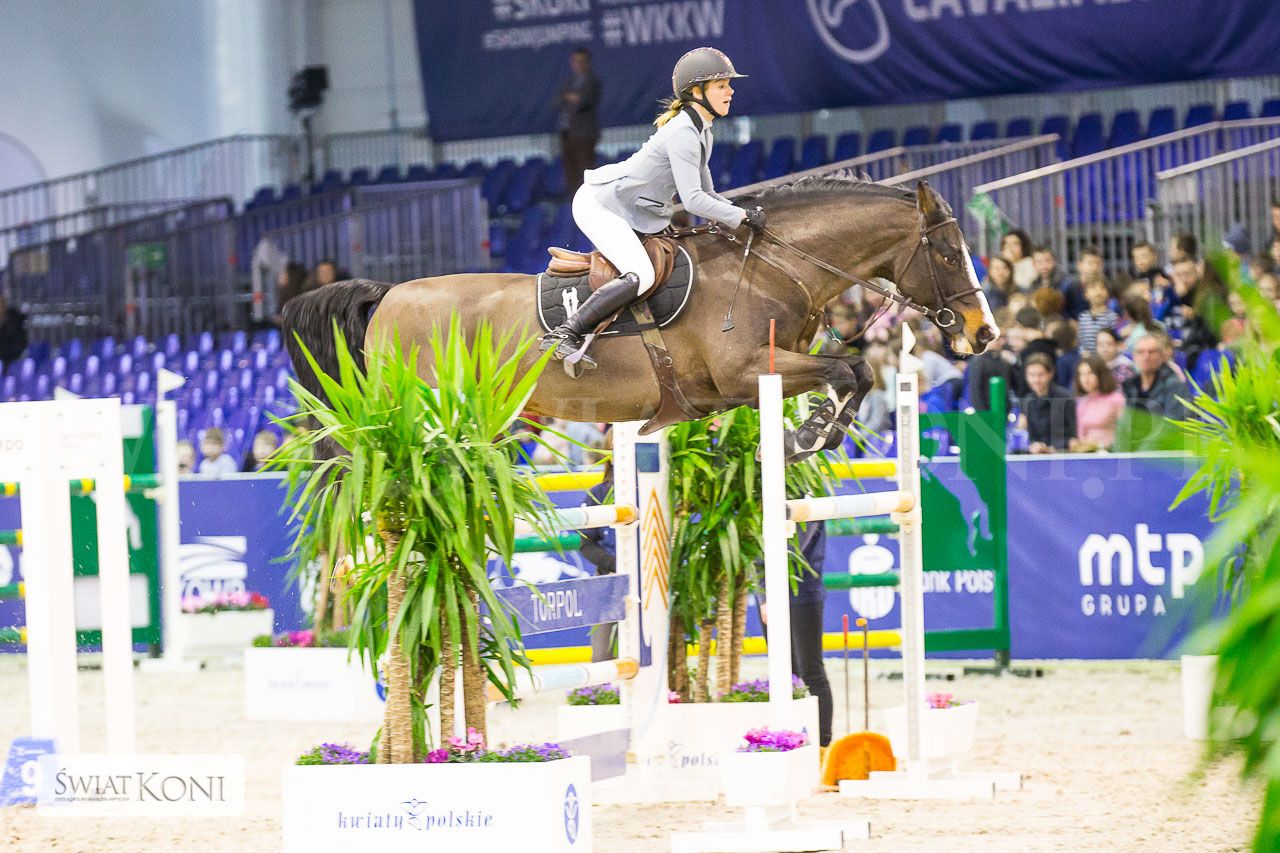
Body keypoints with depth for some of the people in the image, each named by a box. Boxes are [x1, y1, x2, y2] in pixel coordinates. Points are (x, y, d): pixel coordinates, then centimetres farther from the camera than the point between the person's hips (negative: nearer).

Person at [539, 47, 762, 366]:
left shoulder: (700, 130, 9)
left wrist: (735, 212, 2)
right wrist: (743, 216, -21)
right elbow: (693, 200, -29)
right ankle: (562, 335, -26)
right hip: (600, 203, -11)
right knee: (641, 276, -27)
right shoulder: (683, 134, -23)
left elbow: (705, 193, 18)